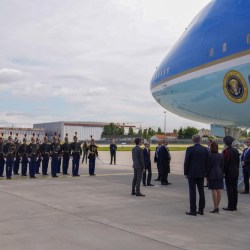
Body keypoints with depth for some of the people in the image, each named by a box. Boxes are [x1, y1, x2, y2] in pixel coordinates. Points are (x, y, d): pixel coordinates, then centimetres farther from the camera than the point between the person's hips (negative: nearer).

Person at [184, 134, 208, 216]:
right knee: (201, 191, 11)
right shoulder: (205, 149, 2)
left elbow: (186, 162, -9)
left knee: (192, 192, -2)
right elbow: (206, 162, 6)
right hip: (201, 174, 4)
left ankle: (193, 210, -1)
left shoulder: (190, 149, -10)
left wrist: (185, 173, 0)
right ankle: (201, 210, 16)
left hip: (192, 173, -4)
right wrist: (205, 172, 14)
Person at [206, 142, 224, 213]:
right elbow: (222, 166, 8)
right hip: (219, 173, 5)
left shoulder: (209, 155, -9)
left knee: (214, 190, -4)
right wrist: (221, 174, 17)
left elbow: (208, 166, -9)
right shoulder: (220, 155, 6)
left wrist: (207, 176, -3)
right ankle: (217, 207, 10)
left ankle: (215, 207, -4)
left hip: (212, 174, -5)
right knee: (219, 190, 5)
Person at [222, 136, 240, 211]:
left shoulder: (226, 151, -13)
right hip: (236, 173, 7)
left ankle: (230, 206, -2)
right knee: (235, 189, 10)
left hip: (229, 173, -7)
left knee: (230, 190, -4)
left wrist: (223, 172, -8)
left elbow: (225, 162, -15)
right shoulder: (236, 150, 9)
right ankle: (234, 206, 15)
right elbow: (238, 162, 14)